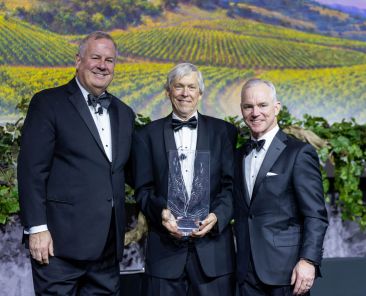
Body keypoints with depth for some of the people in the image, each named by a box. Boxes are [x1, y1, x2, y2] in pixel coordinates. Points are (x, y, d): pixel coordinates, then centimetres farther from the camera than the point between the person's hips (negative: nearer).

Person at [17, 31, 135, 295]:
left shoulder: (124, 113, 15)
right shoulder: (49, 103, -3)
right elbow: (31, 169, -9)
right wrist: (37, 228, -14)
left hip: (109, 244, 6)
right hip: (62, 242, -6)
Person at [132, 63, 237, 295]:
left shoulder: (223, 131, 7)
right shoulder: (147, 135, 9)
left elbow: (232, 185, 2)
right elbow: (143, 190, 5)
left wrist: (217, 216, -15)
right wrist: (161, 211, -14)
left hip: (213, 247, 0)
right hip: (166, 248, 0)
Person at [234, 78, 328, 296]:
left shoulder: (299, 153, -5)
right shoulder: (239, 156, 12)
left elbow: (316, 215, -10)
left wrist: (308, 260, -18)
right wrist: (240, 260, 7)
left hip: (286, 269, -5)